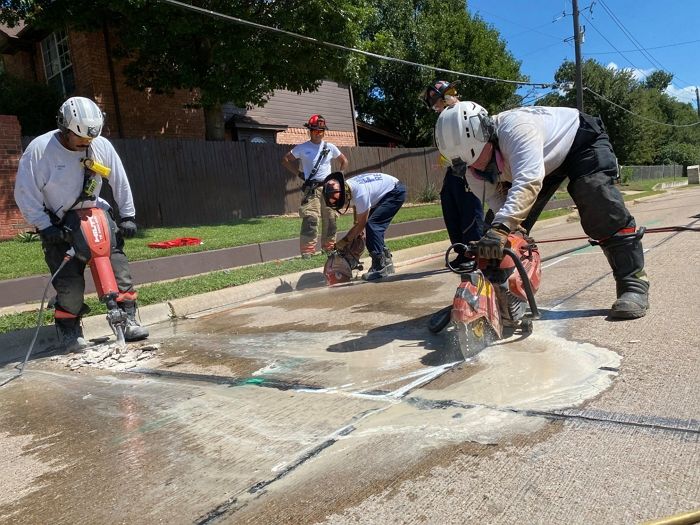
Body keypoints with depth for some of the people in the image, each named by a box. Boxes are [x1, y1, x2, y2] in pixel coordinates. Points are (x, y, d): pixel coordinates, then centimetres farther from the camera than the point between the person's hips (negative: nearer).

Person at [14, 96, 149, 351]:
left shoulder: (102, 145, -6)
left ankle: (128, 320, -2)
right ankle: (69, 329, 12)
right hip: (57, 224, -3)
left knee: (118, 266, -9)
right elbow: (25, 194, -11)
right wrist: (45, 227, -16)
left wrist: (127, 216, 2)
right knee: (70, 283, -9)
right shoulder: (39, 149, -16)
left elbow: (120, 182, 4)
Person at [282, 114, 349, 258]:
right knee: (310, 219, -16)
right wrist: (298, 173, 1)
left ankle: (329, 248, 21)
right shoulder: (302, 148, 1)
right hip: (311, 188, -3)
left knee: (330, 219, 7)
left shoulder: (330, 147, 8)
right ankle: (307, 251, -14)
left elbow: (344, 161, 21)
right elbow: (285, 160, 9)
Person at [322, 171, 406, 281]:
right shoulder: (346, 187, -11)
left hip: (396, 192, -9)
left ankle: (380, 267, -18)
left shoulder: (360, 193, -35)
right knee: (375, 227, 4)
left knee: (372, 225, -20)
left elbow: (361, 224, -23)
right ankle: (386, 262, 15)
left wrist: (345, 241, -14)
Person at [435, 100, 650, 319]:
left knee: (604, 213, -23)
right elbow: (500, 207, -20)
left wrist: (500, 228, -68)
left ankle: (634, 284, -13)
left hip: (582, 139, -6)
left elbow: (528, 182, -57)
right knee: (515, 224, -4)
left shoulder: (515, 128, -44)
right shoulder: (476, 174, -21)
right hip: (548, 159, 6)